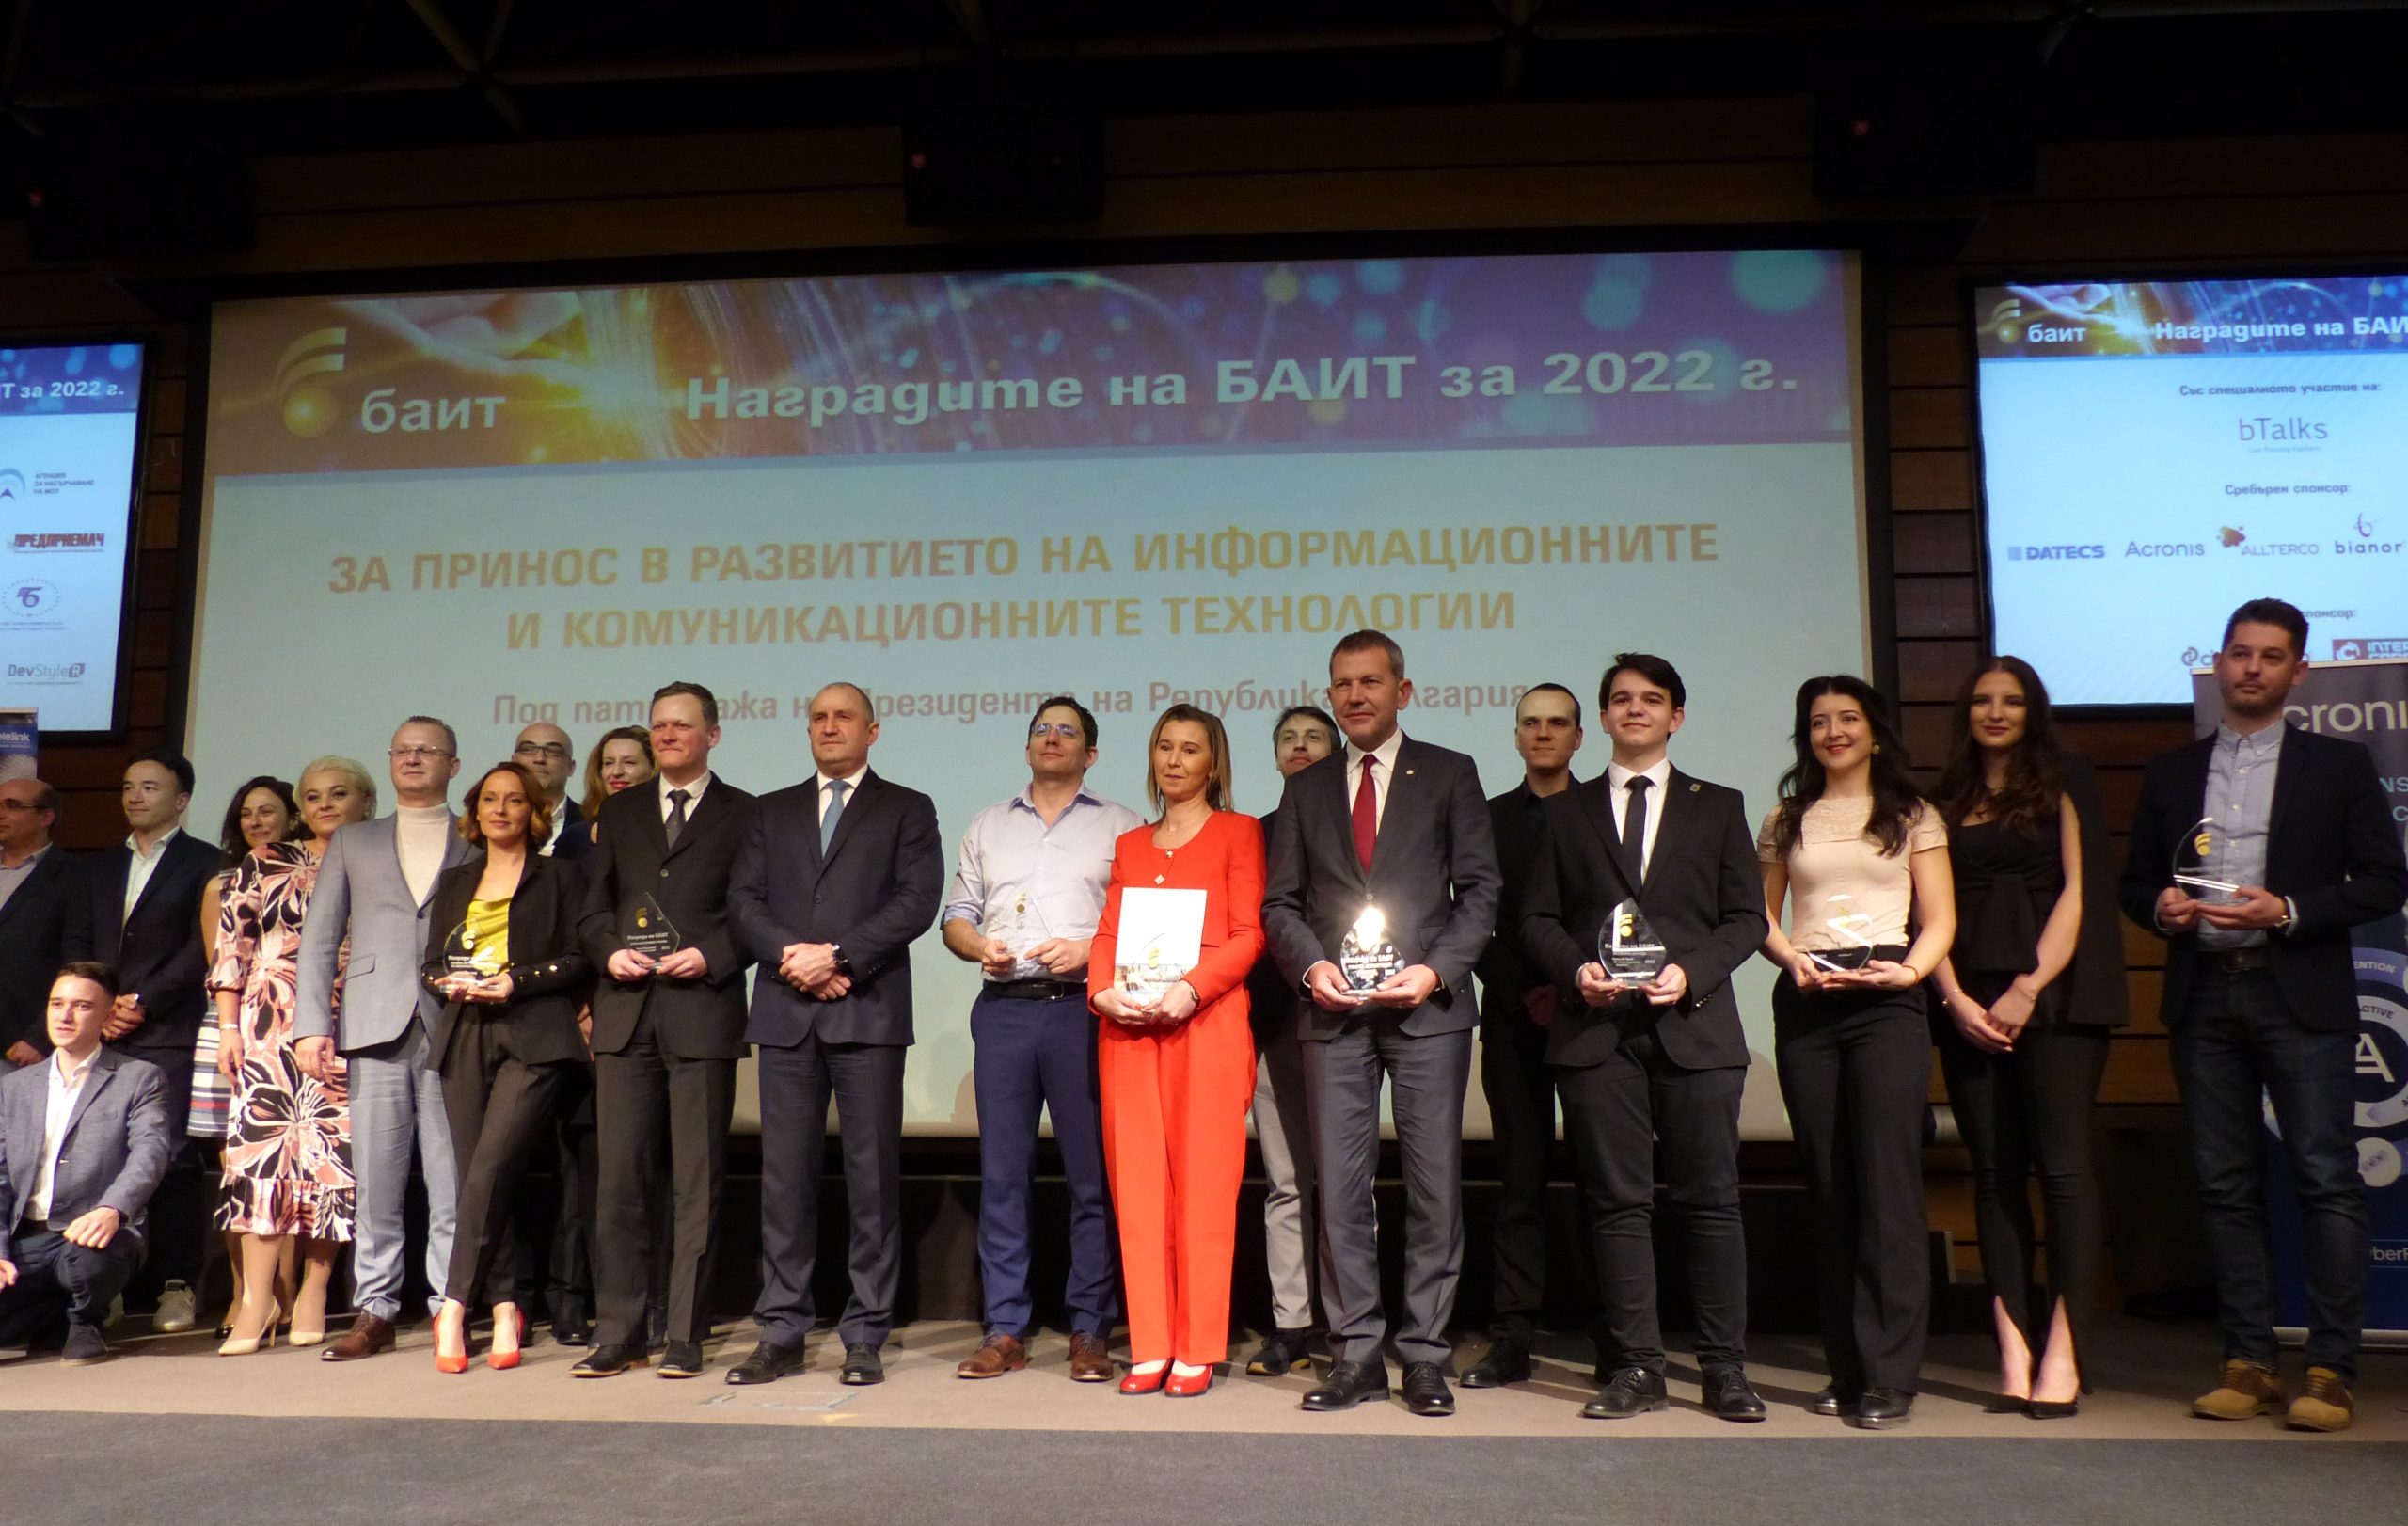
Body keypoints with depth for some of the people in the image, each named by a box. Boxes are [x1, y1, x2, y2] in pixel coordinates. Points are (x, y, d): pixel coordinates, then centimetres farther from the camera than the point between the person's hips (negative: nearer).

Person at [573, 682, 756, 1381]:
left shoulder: (743, 814, 6)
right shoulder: (619, 813, 18)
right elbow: (593, 910, 16)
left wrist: (711, 956, -13)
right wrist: (610, 951, -3)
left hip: (703, 1013, -3)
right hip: (626, 1014, 3)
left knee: (697, 1183, 1)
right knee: (619, 1177, 3)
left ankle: (686, 1337, 8)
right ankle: (619, 1332, 12)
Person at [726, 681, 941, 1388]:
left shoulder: (907, 810, 9)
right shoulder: (771, 812, 19)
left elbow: (916, 901, -5)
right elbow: (743, 901, 8)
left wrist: (838, 955, -14)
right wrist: (794, 956, -10)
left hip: (868, 1011, -3)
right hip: (785, 1012, 3)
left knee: (872, 1177, -1)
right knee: (785, 1177, 5)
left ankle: (865, 1337, 6)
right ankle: (782, 1334, 12)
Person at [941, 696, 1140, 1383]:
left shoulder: (1120, 826, 8)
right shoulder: (988, 826, 20)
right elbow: (956, 913, 16)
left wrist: (1089, 949, -14)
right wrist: (981, 947, -4)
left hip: (1082, 1009, -3)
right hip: (1004, 1009, 3)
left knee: (1092, 1177, -1)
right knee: (1001, 1173, 3)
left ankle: (1091, 1331, 7)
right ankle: (1005, 1330, 10)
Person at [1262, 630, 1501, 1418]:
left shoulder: (1449, 775, 7)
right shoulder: (1306, 789, 15)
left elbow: (1479, 889, 2)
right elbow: (1280, 902, 12)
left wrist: (1436, 971, -11)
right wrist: (1311, 966, -6)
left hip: (1428, 1005, -2)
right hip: (1334, 1010, 2)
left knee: (1434, 1185, 2)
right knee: (1340, 1187, 2)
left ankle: (1424, 1353, 11)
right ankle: (1357, 1353, 11)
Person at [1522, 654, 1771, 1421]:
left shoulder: (1718, 806, 13)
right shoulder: (1564, 811, 15)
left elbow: (1746, 917, 7)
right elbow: (1537, 917, 10)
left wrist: (1692, 971, -10)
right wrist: (1576, 969, -9)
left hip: (1694, 1024, 0)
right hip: (1597, 1028, 1)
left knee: (1711, 1200, 1)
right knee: (1617, 1204, 2)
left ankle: (1725, 1370, 10)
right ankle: (1634, 1369, 9)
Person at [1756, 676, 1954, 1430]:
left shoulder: (1912, 816, 10)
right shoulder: (1787, 820, 16)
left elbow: (1939, 920, 5)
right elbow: (1762, 915, 13)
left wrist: (1910, 970, -13)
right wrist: (1794, 961, -6)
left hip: (1884, 999, -2)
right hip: (1805, 1002, 3)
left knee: (1887, 1182, -8)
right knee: (1827, 1188, 5)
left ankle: (1889, 1376, -3)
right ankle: (1846, 1368, 13)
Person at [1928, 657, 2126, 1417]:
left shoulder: (2063, 784, 7)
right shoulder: (1945, 800, 16)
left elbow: (2078, 891, -2)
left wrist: (2029, 987, -10)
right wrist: (1954, 998, -5)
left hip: (2053, 993, -3)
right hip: (1970, 1001, 3)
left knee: (2062, 1164, -9)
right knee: (1994, 1171, 2)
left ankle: (2062, 1354, -8)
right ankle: (2014, 1351, 4)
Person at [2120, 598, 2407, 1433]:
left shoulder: (2338, 766, 5)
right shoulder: (2171, 773, 14)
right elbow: (2135, 881, 16)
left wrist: (2289, 912, -13)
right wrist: (2159, 906, -5)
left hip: (2300, 996, -3)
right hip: (2204, 997, 3)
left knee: (2326, 1179, -4)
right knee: (2227, 1186, 6)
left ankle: (2331, 1370, 3)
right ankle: (2249, 1363, 13)